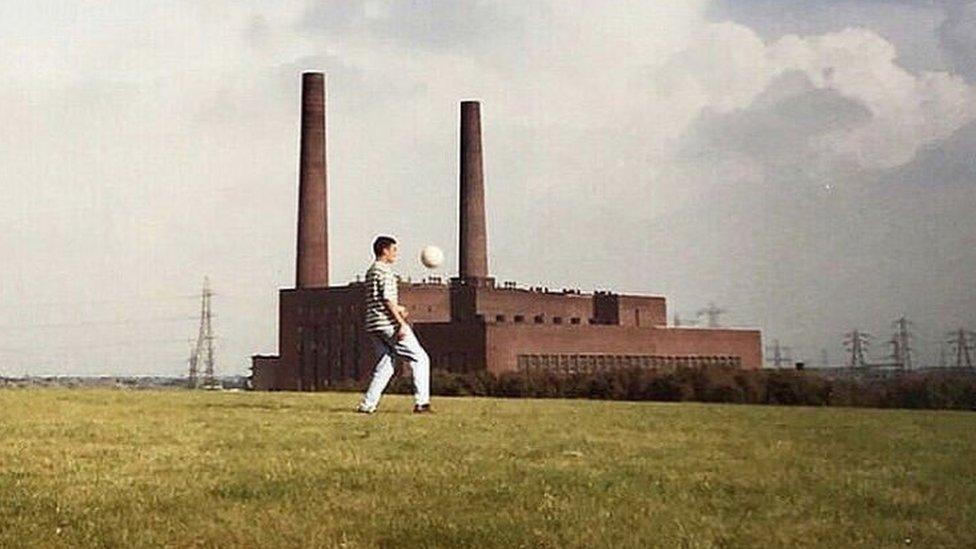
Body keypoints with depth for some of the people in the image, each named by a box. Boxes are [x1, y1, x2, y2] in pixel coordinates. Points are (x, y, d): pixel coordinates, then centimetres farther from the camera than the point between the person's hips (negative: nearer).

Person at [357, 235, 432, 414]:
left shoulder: (371, 271, 19)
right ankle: (421, 402, -7)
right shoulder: (385, 270, -9)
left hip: (373, 325, 9)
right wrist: (402, 323, -19)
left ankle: (367, 404, 5)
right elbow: (387, 300, -18)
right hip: (388, 323, -9)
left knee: (386, 365, 13)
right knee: (420, 358, -2)